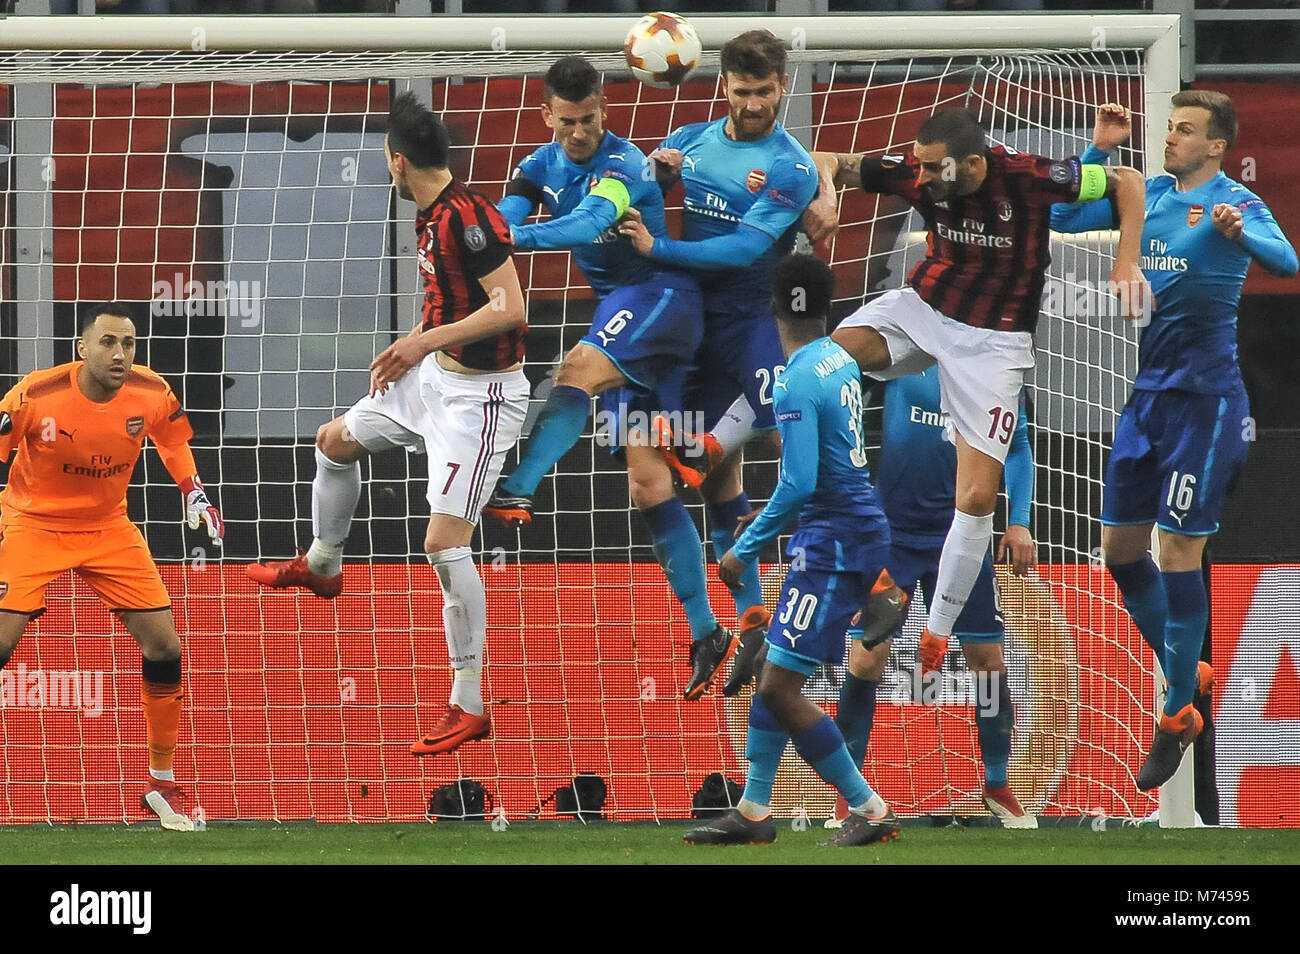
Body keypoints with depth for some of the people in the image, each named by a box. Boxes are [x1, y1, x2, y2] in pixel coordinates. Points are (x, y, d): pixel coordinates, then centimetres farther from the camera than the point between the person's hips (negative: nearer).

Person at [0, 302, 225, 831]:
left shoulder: (151, 395, -13)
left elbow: (173, 441, 11)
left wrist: (195, 495, 1)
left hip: (110, 530, 3)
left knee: (164, 648, -2)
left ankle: (163, 784, 14)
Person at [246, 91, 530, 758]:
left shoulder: (469, 218, -25)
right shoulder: (430, 215, 5)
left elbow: (510, 306, -30)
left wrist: (426, 340, -30)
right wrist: (409, 352, 16)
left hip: (480, 395, -10)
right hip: (433, 378, 10)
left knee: (445, 545, -14)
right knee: (335, 441, 27)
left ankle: (469, 707, -6)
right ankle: (322, 565, 53)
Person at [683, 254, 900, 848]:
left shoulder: (797, 381, -19)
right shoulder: (840, 359, 9)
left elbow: (798, 485, -23)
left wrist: (746, 549, -14)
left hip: (835, 541, -10)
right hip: (859, 526, 10)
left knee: (780, 687, -8)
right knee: (772, 674, 15)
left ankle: (869, 810, -4)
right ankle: (753, 812, 21)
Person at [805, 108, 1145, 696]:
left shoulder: (1027, 179, -22)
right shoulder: (917, 176, -14)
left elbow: (1126, 183, -10)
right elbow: (828, 162, -4)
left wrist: (1127, 264, -19)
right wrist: (827, 198, -26)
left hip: (994, 337, -2)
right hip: (922, 306, 2)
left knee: (977, 498, -6)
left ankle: (936, 636, 7)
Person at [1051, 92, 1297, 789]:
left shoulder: (1235, 203, -11)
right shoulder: (1151, 194, 8)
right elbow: (1064, 217, 12)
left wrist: (1238, 234, -49)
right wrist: (1099, 149, 1)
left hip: (1203, 398, -7)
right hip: (1147, 393, 7)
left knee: (1178, 554, -6)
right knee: (1120, 549, 11)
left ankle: (1177, 718, 4)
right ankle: (1185, 675, 29)